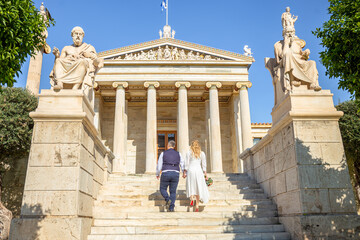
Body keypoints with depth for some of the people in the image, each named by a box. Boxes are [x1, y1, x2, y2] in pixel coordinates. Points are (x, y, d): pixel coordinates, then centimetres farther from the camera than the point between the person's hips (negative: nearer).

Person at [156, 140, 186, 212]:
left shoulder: (163, 153, 5)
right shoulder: (178, 154, 11)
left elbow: (159, 165, 5)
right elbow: (182, 164, -1)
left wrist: (157, 174, 17)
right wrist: (184, 172, -5)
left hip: (165, 174, -2)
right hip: (175, 174, 2)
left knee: (163, 189, 17)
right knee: (173, 192, 12)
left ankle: (167, 199, -10)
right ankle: (171, 208, 0)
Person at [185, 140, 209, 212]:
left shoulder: (189, 153, 1)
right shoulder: (202, 153, 6)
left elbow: (187, 164, -1)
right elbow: (204, 165, 5)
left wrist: (184, 173, 8)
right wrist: (205, 175, 10)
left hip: (191, 170, -1)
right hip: (199, 171, 1)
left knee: (191, 186, 12)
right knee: (198, 188, 8)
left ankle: (192, 198, -16)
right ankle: (197, 206, 9)